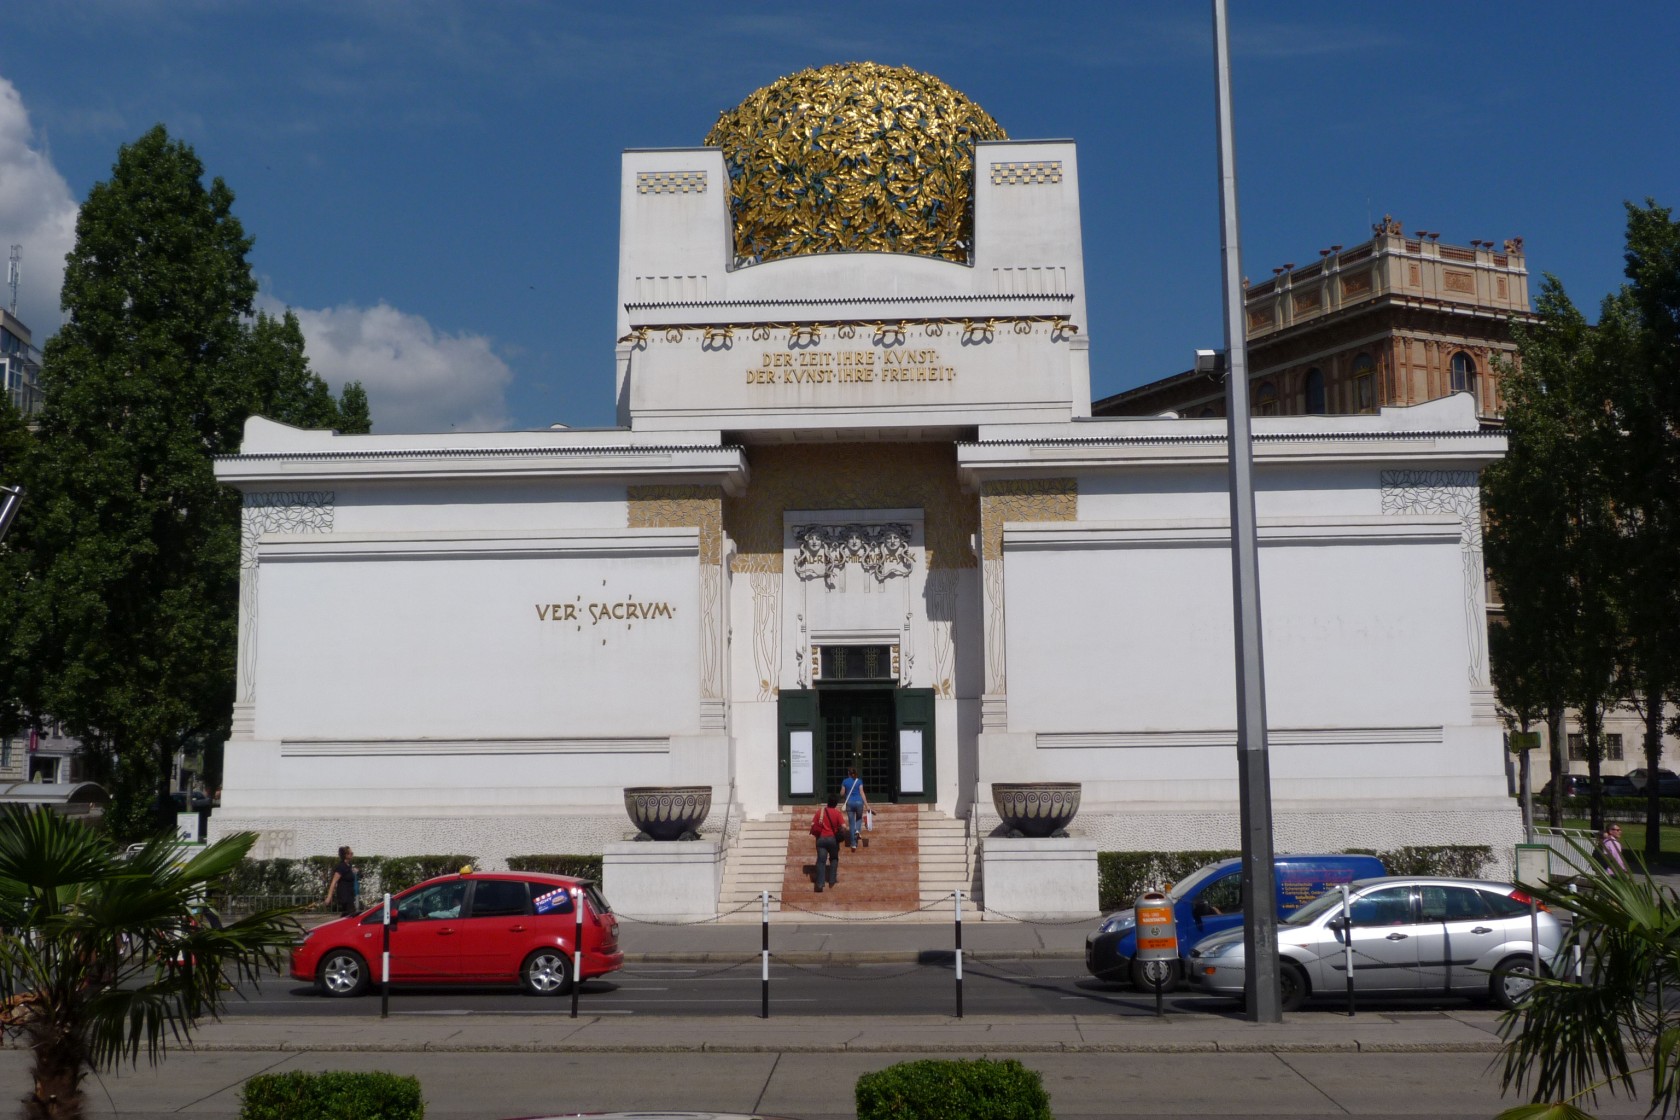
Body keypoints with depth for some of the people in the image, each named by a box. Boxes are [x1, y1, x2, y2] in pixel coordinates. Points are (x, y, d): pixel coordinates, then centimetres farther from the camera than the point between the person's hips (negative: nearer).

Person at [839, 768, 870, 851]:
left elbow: (842, 794, 6)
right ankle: (858, 830, -6)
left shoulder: (845, 781, 5)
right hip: (859, 802, 0)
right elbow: (861, 792, -5)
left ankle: (853, 844, 3)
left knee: (851, 823, 7)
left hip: (849, 803, 0)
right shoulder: (859, 781, 2)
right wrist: (866, 805, -7)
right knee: (859, 818, 26)